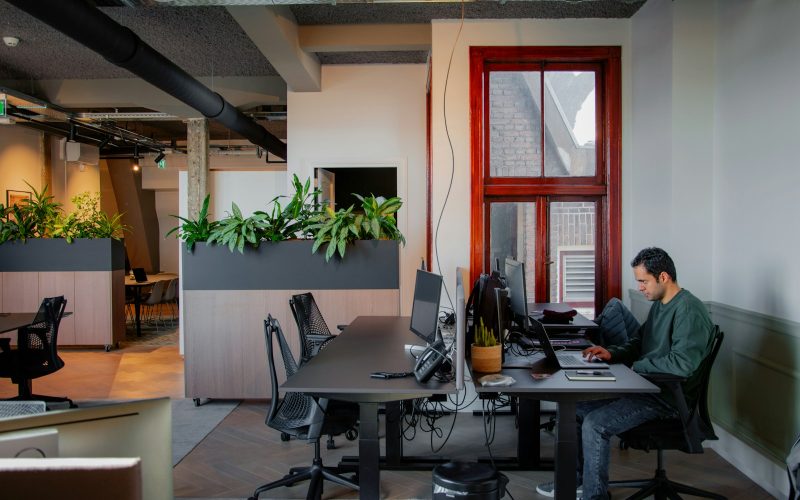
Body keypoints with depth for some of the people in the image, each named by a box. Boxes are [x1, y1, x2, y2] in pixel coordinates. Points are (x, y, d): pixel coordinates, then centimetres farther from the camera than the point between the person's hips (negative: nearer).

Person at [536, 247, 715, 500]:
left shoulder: (689, 310, -19)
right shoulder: (659, 304, 12)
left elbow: (682, 364, -29)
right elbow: (637, 343, 21)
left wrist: (638, 366, -16)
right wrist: (612, 353, 1)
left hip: (669, 397, -10)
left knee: (595, 424, -22)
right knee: (576, 407, 6)